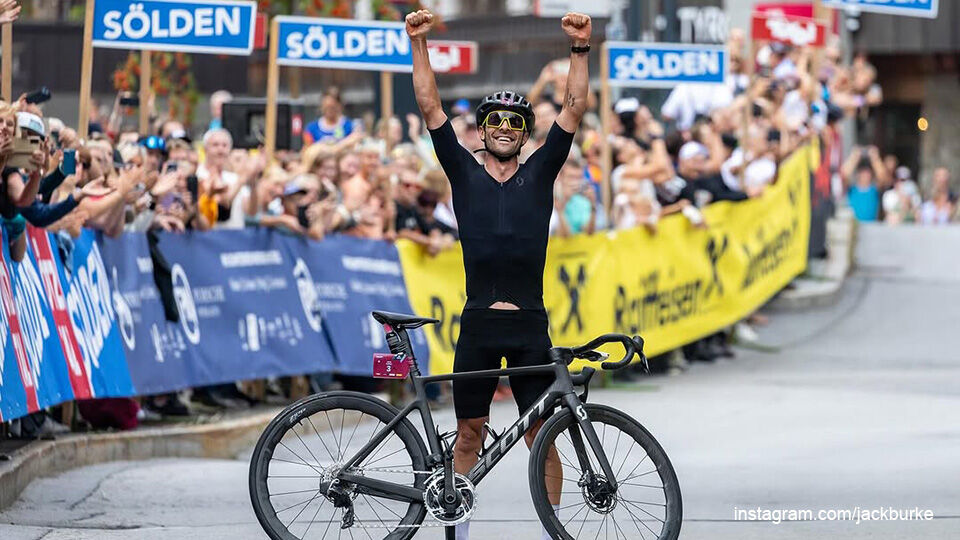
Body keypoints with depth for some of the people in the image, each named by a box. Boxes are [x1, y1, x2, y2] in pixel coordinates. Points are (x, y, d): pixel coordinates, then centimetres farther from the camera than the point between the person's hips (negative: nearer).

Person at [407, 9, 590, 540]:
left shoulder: (540, 173, 9)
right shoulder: (464, 172, 10)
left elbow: (574, 109, 1)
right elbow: (430, 108, 3)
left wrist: (579, 50, -10)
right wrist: (419, 45, -6)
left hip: (530, 325, 0)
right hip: (478, 323, 0)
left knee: (541, 436, 1)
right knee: (469, 435, 5)